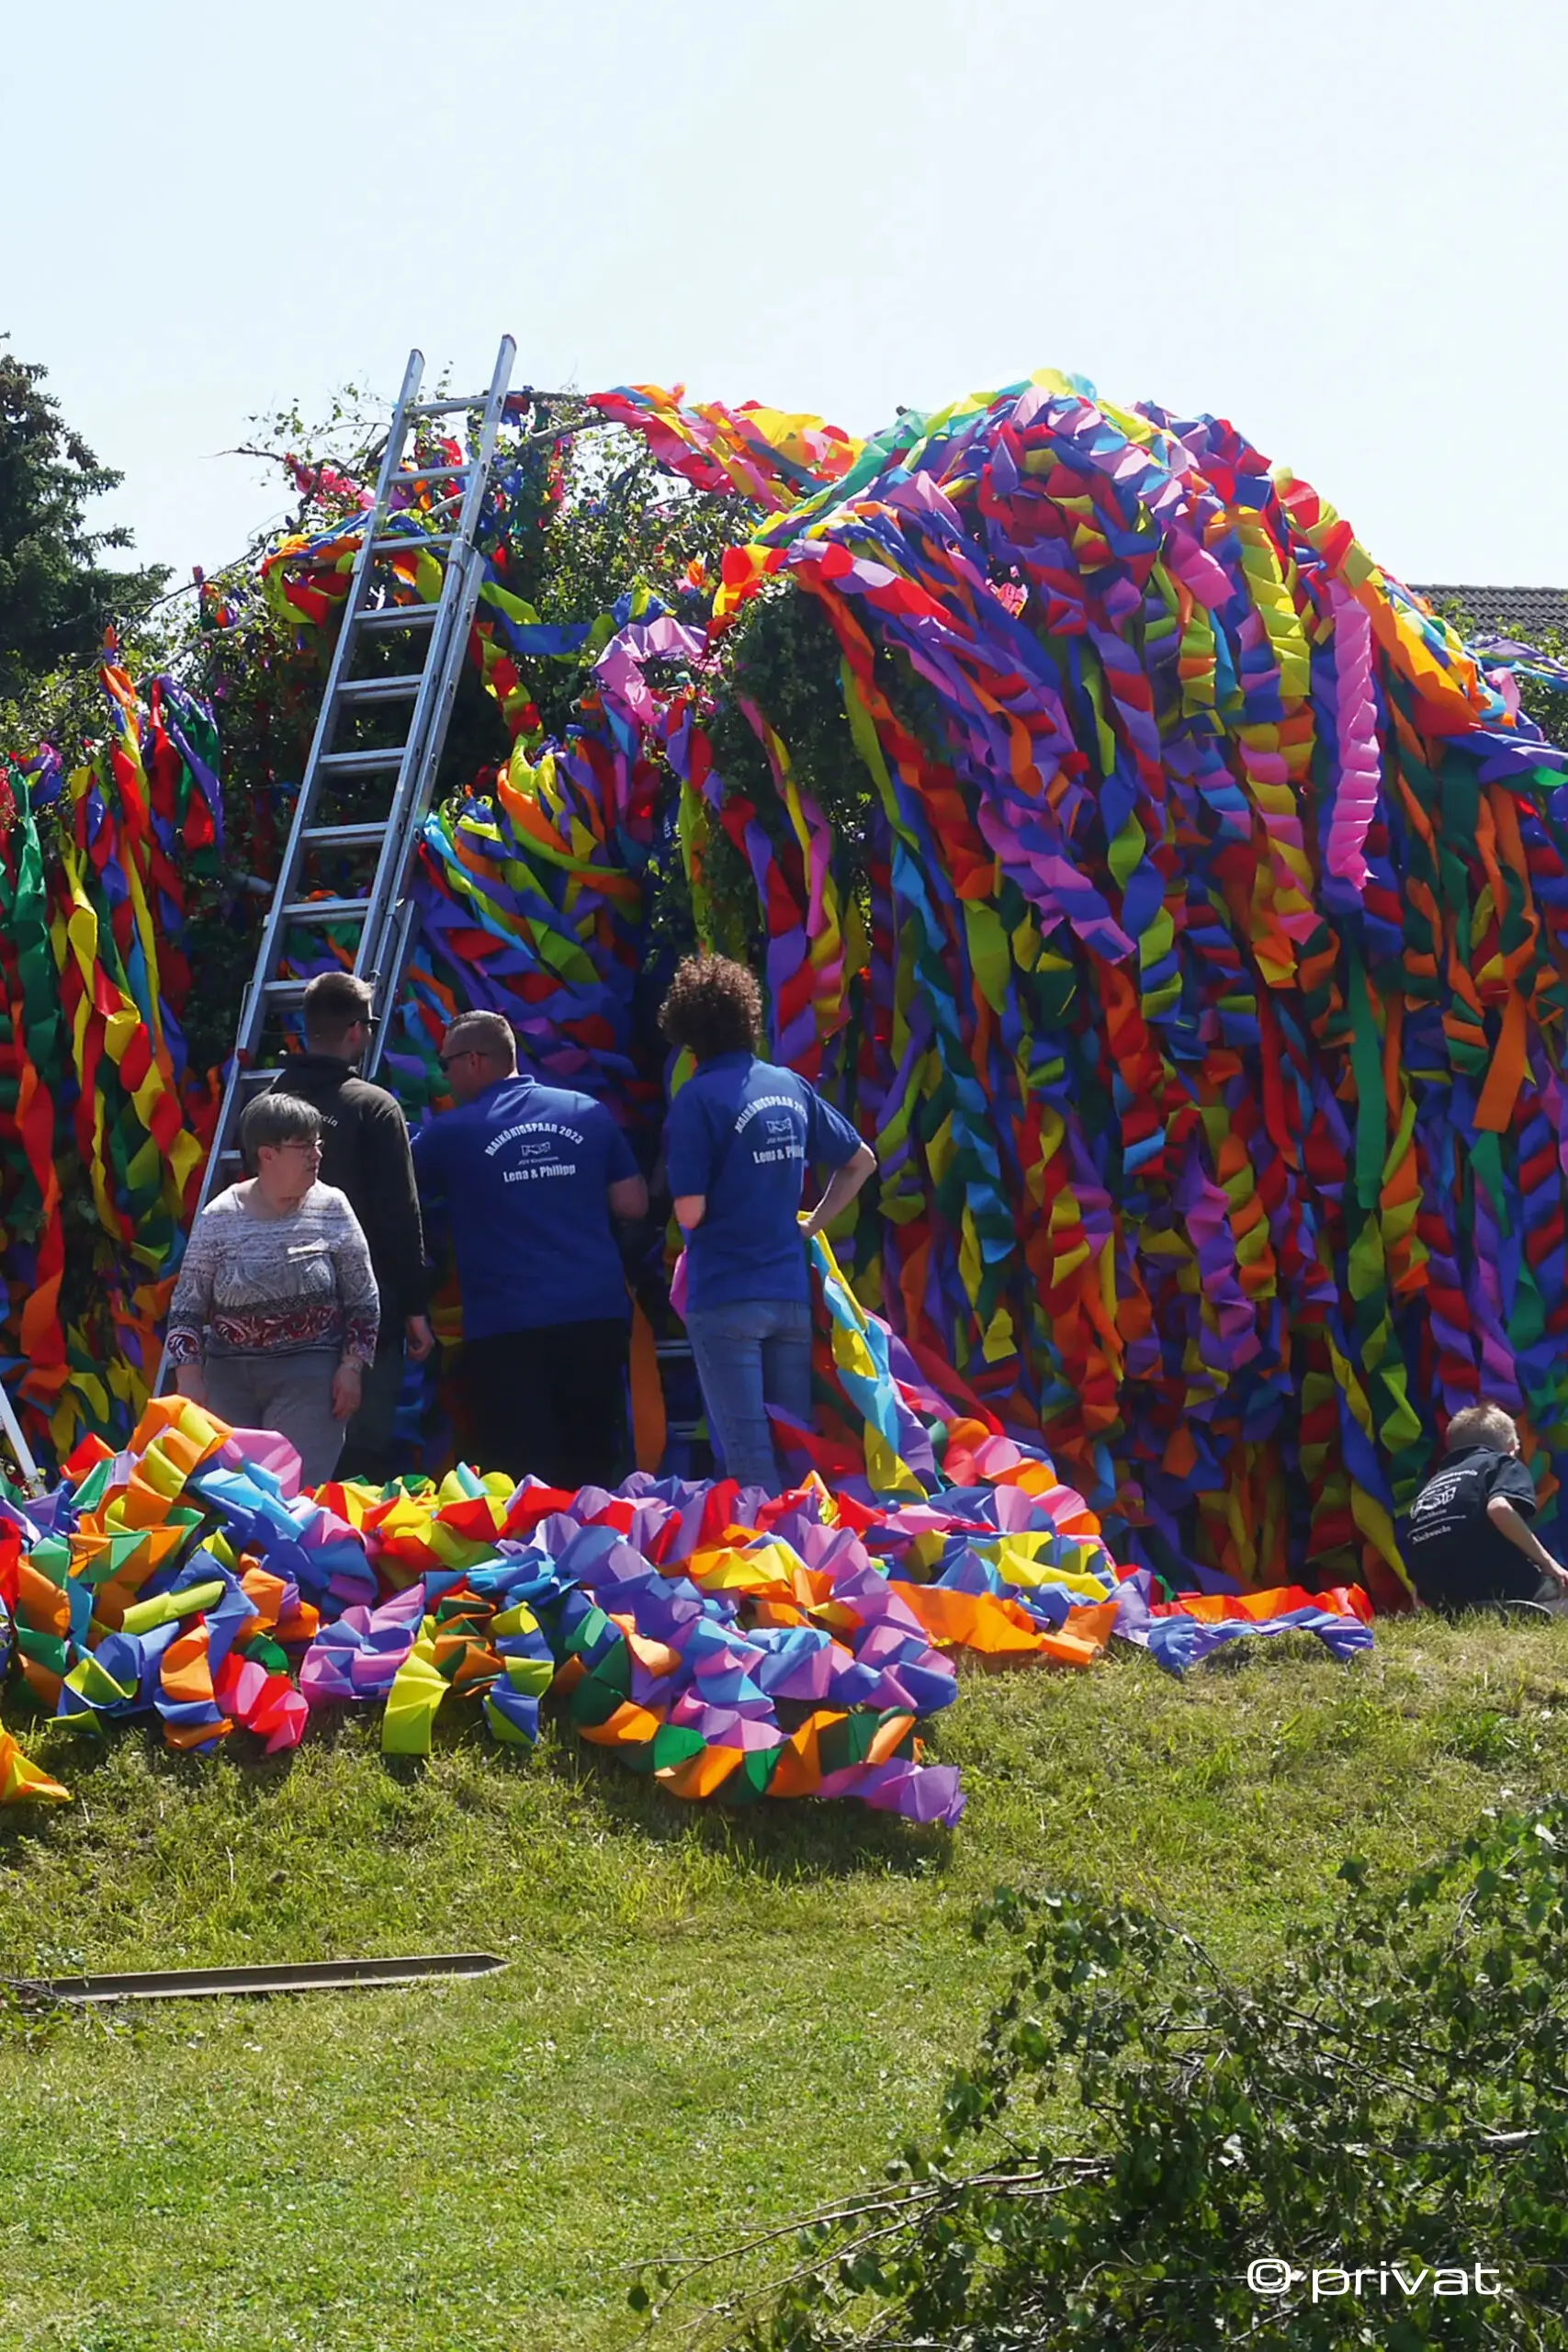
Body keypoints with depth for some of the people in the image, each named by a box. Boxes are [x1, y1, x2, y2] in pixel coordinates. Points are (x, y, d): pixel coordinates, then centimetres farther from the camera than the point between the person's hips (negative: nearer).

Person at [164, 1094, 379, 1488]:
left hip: (310, 1376, -1)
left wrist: (352, 1366, -3)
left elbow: (363, 1300, 5)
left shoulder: (331, 1210, 0)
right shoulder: (219, 1218, -1)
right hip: (229, 1377, 1)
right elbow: (186, 1306, 3)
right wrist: (189, 1378, -4)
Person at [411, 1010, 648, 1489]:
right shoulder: (587, 1113, 7)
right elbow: (632, 1203, 9)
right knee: (592, 1470, 12)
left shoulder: (451, 1133, -1)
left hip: (505, 1328, -3)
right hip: (597, 1312, 4)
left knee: (519, 1479, -3)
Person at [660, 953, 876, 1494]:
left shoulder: (698, 1099, -12)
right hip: (791, 1293, 6)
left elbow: (689, 1212, -15)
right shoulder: (792, 1088, 7)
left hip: (725, 1299, -6)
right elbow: (861, 1161, 18)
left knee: (749, 1459, -3)